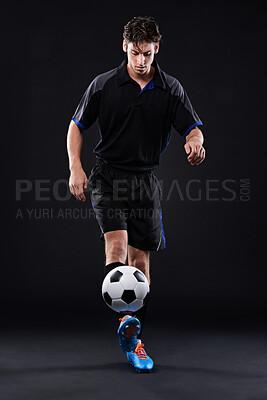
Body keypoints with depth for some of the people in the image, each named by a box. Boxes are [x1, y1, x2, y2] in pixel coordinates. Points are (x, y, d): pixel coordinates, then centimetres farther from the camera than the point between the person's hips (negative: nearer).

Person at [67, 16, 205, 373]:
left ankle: (134, 340, 13)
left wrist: (195, 143, -27)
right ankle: (126, 318, -36)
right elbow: (76, 126, 4)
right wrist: (75, 168, -9)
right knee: (117, 243, -24)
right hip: (108, 175, -2)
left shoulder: (171, 89, 1)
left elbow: (192, 128, -2)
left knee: (140, 258, 3)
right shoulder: (104, 85, -2)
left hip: (146, 179, 2)